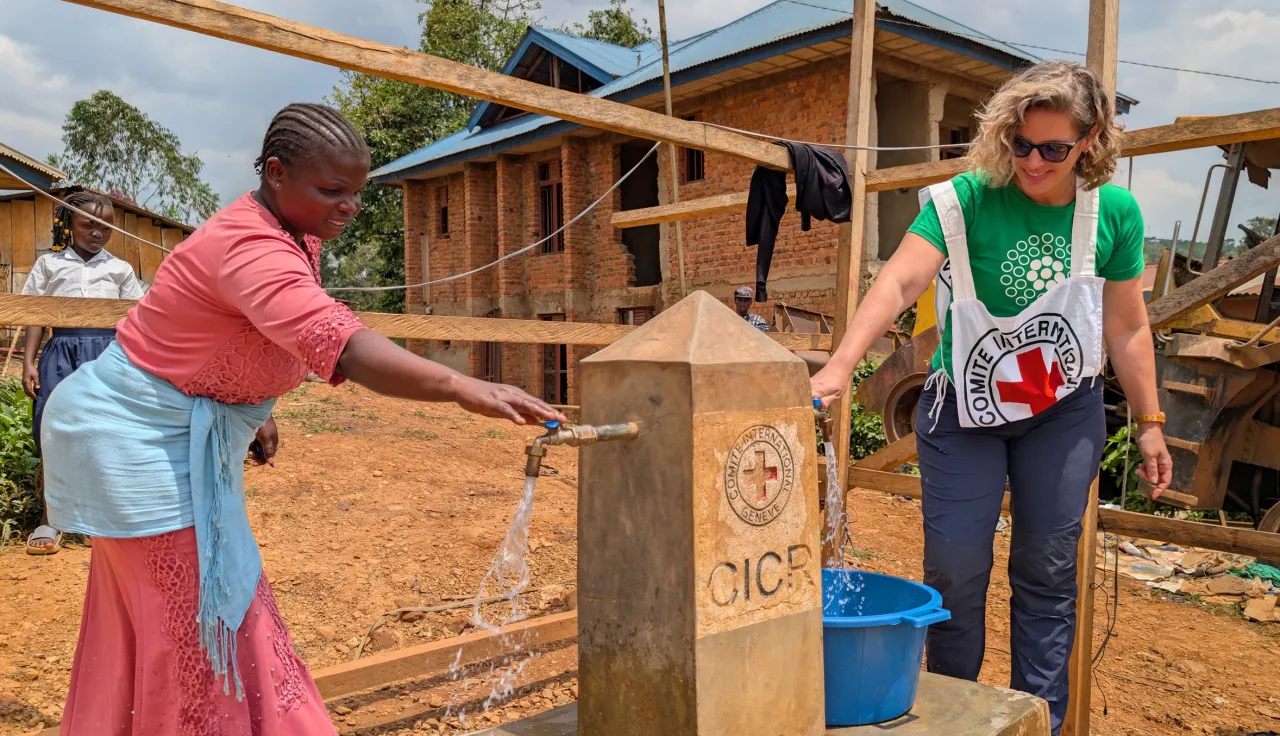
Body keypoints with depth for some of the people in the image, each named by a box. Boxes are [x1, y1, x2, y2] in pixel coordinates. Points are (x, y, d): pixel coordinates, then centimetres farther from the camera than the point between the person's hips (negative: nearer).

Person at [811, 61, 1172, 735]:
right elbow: (899, 282, -28)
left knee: (1047, 571, 9)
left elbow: (1127, 330, 5)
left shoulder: (1114, 213, -4)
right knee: (954, 570, 1)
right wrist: (840, 365, -42)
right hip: (965, 406, -2)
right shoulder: (966, 200, -14)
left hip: (1064, 411, 2)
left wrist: (1149, 423, 7)